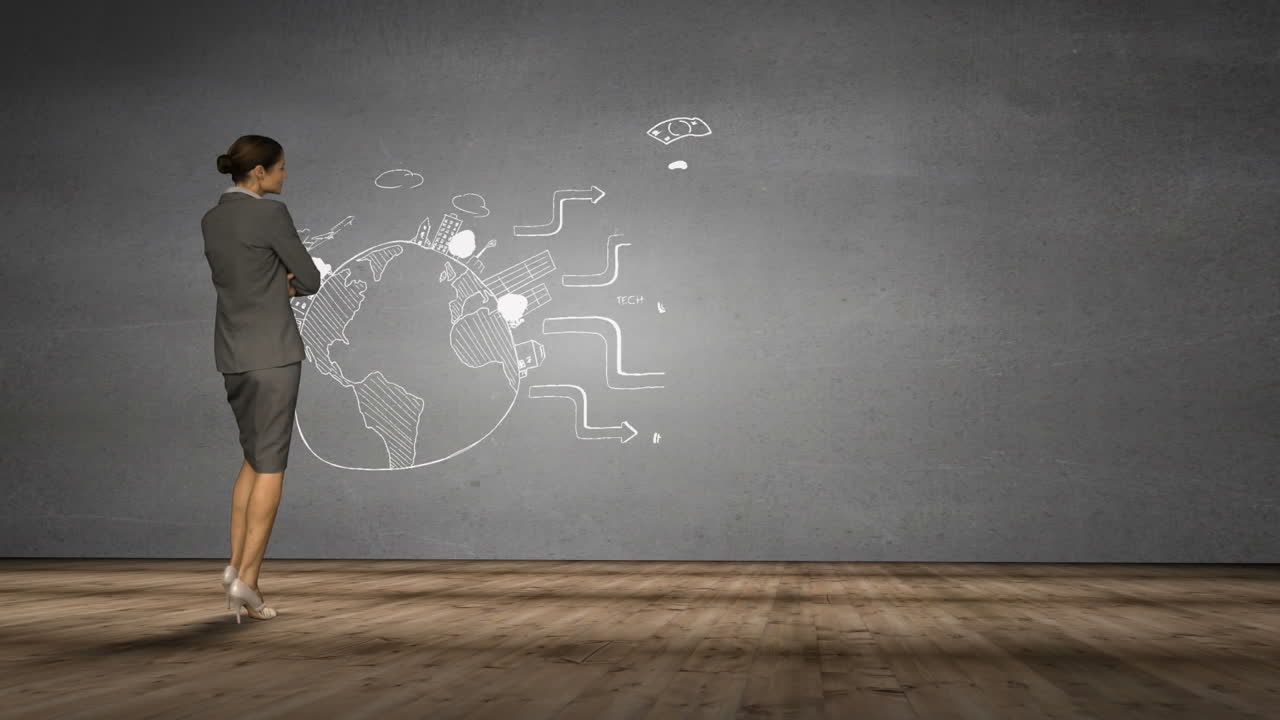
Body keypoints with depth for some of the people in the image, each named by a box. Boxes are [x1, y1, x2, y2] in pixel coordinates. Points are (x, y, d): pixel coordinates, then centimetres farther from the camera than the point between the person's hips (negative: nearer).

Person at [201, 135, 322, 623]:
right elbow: (310, 280, -5)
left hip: (233, 353, 7)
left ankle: (236, 564, 11)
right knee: (272, 465, -2)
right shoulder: (271, 214, -12)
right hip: (273, 351, -7)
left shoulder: (210, 221, 12)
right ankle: (247, 578, -6)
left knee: (255, 460, 18)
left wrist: (282, 285, 5)